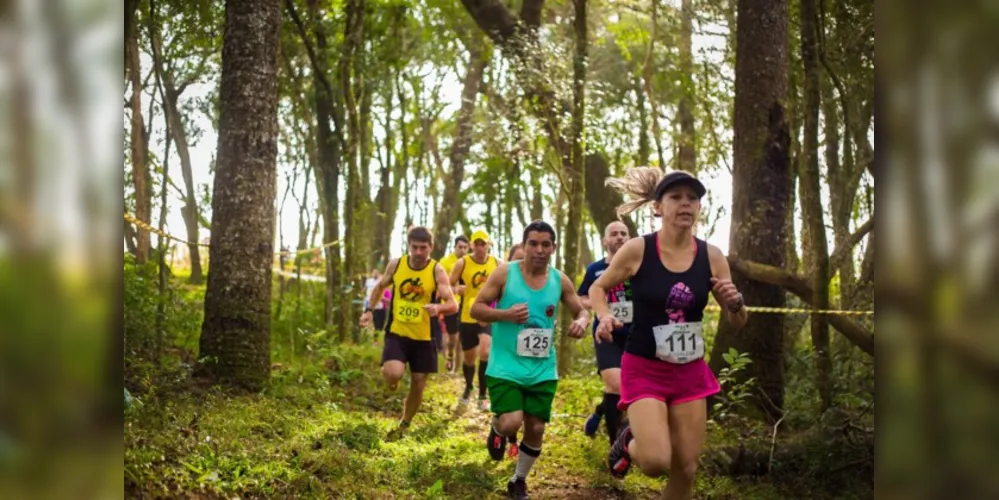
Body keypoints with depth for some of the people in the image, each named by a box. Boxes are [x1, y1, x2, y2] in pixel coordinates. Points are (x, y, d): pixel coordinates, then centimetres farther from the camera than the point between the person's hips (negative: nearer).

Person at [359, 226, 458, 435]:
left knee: (418, 385, 9)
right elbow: (380, 286, 16)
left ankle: (404, 425, 33)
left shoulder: (437, 271, -12)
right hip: (397, 333, 0)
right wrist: (369, 310, 5)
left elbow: (453, 304, -18)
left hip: (423, 338, 0)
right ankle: (392, 379, 14)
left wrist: (438, 307, -40)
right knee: (393, 374, -25)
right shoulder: (396, 264, -4)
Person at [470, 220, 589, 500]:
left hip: (543, 370, 3)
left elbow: (581, 310, 12)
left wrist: (582, 322, -13)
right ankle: (497, 430, 22)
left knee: (536, 429, 7)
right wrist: (505, 314, -24)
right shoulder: (505, 273, -8)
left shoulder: (560, 280, 0)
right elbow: (476, 309, -6)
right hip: (506, 367, -3)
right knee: (511, 423, -17)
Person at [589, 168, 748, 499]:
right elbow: (598, 287, 5)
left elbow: (737, 323, 5)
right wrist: (604, 316, -15)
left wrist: (735, 302, -18)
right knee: (656, 462, -18)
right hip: (644, 369, -3)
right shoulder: (637, 250, -11)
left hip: (691, 372, 4)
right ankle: (628, 442, 19)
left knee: (686, 469, 6)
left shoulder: (711, 256, -3)